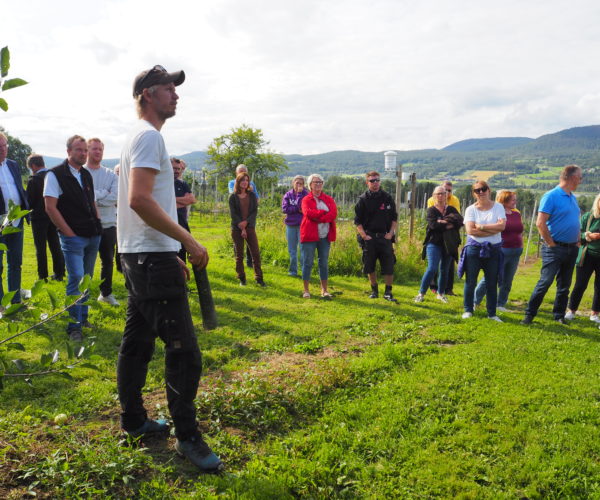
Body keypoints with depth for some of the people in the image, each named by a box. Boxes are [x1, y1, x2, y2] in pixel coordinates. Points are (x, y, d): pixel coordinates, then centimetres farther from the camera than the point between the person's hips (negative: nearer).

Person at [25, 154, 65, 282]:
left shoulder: (33, 180, -15)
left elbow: (29, 202, -12)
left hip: (39, 217, -5)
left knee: (40, 248, 4)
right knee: (55, 246, 13)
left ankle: (43, 276, 7)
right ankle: (59, 274, 18)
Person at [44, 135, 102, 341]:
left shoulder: (87, 175, 13)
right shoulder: (55, 175, -7)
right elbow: (50, 208, -12)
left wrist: (97, 225, 9)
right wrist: (69, 233, -13)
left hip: (93, 236, 7)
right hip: (73, 237, -7)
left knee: (87, 279, 13)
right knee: (76, 279, -10)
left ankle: (83, 318, 26)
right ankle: (74, 326, 0)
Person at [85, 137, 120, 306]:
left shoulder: (111, 175, 6)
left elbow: (115, 197, -8)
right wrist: (103, 193, -15)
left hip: (108, 224, 3)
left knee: (108, 260, 13)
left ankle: (106, 293, 27)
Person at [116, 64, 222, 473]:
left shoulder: (141, 137, 20)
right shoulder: (149, 136, -11)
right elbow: (140, 200, -24)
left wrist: (173, 253, 20)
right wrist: (189, 241, -20)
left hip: (139, 256, 11)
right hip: (153, 259, -11)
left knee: (138, 342, 16)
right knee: (183, 350, -6)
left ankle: (134, 421, 29)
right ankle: (187, 436, 3)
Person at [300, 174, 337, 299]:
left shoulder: (329, 199, 11)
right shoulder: (306, 200, 2)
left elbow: (334, 213, -7)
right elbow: (308, 212, -18)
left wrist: (318, 218, -17)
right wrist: (325, 212, -14)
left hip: (325, 236, 3)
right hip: (309, 235, -3)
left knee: (324, 263, 8)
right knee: (308, 262, 1)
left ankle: (324, 290, 16)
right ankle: (306, 290, 9)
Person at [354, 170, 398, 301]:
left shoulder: (387, 198, 6)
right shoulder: (363, 199, 1)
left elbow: (394, 218, 11)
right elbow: (357, 221, 1)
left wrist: (391, 233, -1)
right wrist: (364, 236, -7)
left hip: (385, 237, 1)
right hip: (369, 238, 0)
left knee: (389, 266, -3)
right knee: (370, 266, 7)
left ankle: (388, 292, 8)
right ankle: (374, 290, 23)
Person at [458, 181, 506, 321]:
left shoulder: (498, 207, 2)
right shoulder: (471, 209, -1)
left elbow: (502, 225, -13)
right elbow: (470, 230, -14)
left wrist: (481, 227, -14)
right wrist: (493, 230, -13)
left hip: (493, 249, 1)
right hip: (474, 248, -1)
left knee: (492, 283, 7)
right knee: (470, 281, 5)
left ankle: (492, 313, 17)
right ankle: (468, 310, 18)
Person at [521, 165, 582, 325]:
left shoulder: (573, 198, 12)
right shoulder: (551, 196, -13)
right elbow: (540, 223, -19)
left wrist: (577, 242, 12)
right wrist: (551, 244, -16)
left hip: (571, 249, 8)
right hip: (555, 249, -7)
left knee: (564, 285, 12)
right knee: (545, 282, -8)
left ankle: (559, 315, 23)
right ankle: (529, 314, 1)